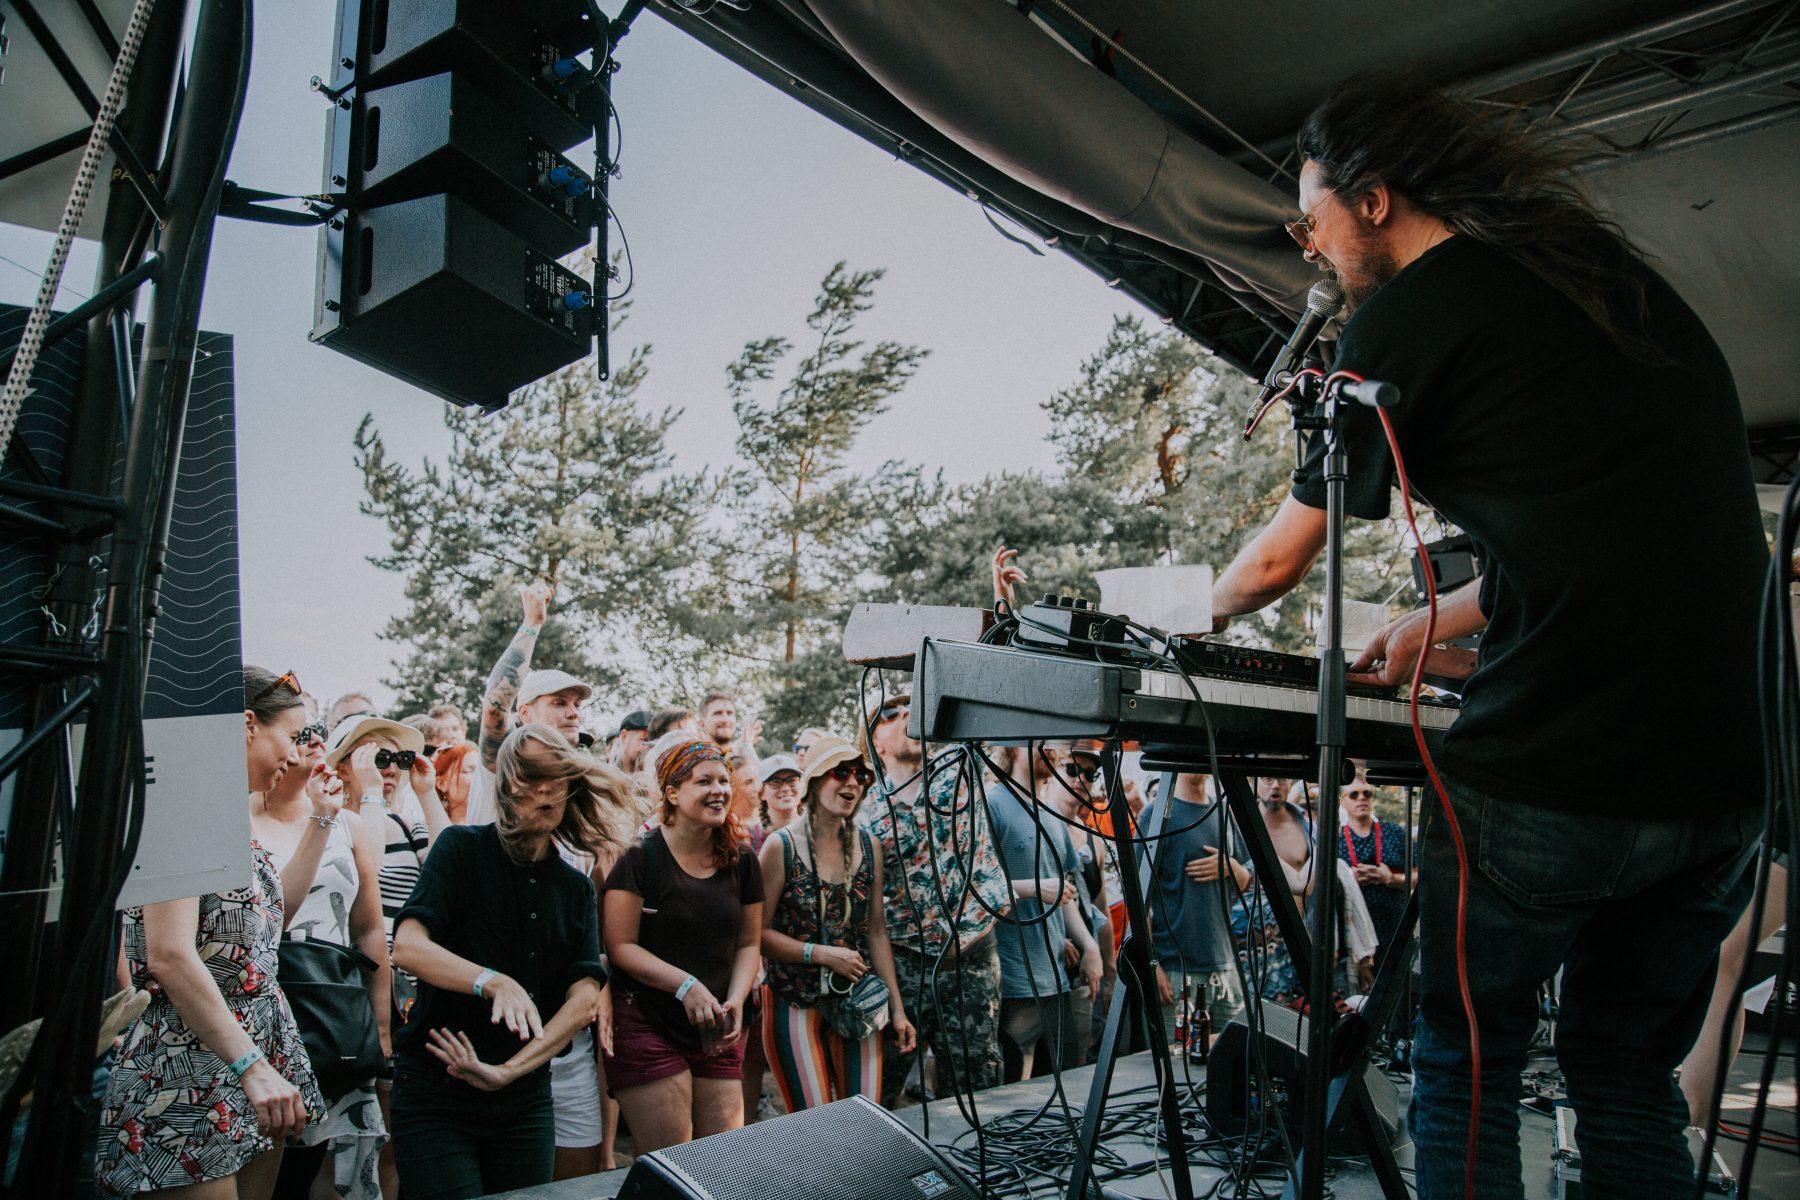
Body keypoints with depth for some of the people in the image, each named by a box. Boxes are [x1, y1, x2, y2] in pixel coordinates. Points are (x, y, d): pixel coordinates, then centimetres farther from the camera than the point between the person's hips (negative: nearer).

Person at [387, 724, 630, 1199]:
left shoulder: (575, 888, 6)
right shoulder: (463, 848, -6)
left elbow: (585, 1000, -5)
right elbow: (408, 947, -20)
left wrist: (507, 1071, -17)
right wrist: (494, 982, -35)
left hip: (525, 1100, 4)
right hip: (435, 1094, -4)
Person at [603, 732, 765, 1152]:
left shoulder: (741, 863, 8)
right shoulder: (640, 858, -8)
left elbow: (749, 944, 12)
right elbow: (620, 947, -10)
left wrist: (736, 999, -5)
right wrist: (686, 985, -19)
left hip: (718, 1034, 5)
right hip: (648, 1028, -5)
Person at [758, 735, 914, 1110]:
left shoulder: (868, 845, 5)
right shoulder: (781, 846, -9)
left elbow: (876, 930, 9)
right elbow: (757, 933, -10)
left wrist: (897, 1007, 8)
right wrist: (823, 954, -16)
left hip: (858, 1004, 4)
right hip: (795, 1005, -4)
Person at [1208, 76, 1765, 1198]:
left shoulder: (1407, 315, -3)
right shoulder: (1619, 274, 18)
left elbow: (1278, 563, 4)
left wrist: (1200, 613, 24)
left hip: (1550, 772, -7)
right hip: (1730, 771, 7)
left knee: (1465, 1071, 9)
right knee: (1630, 1078, 19)